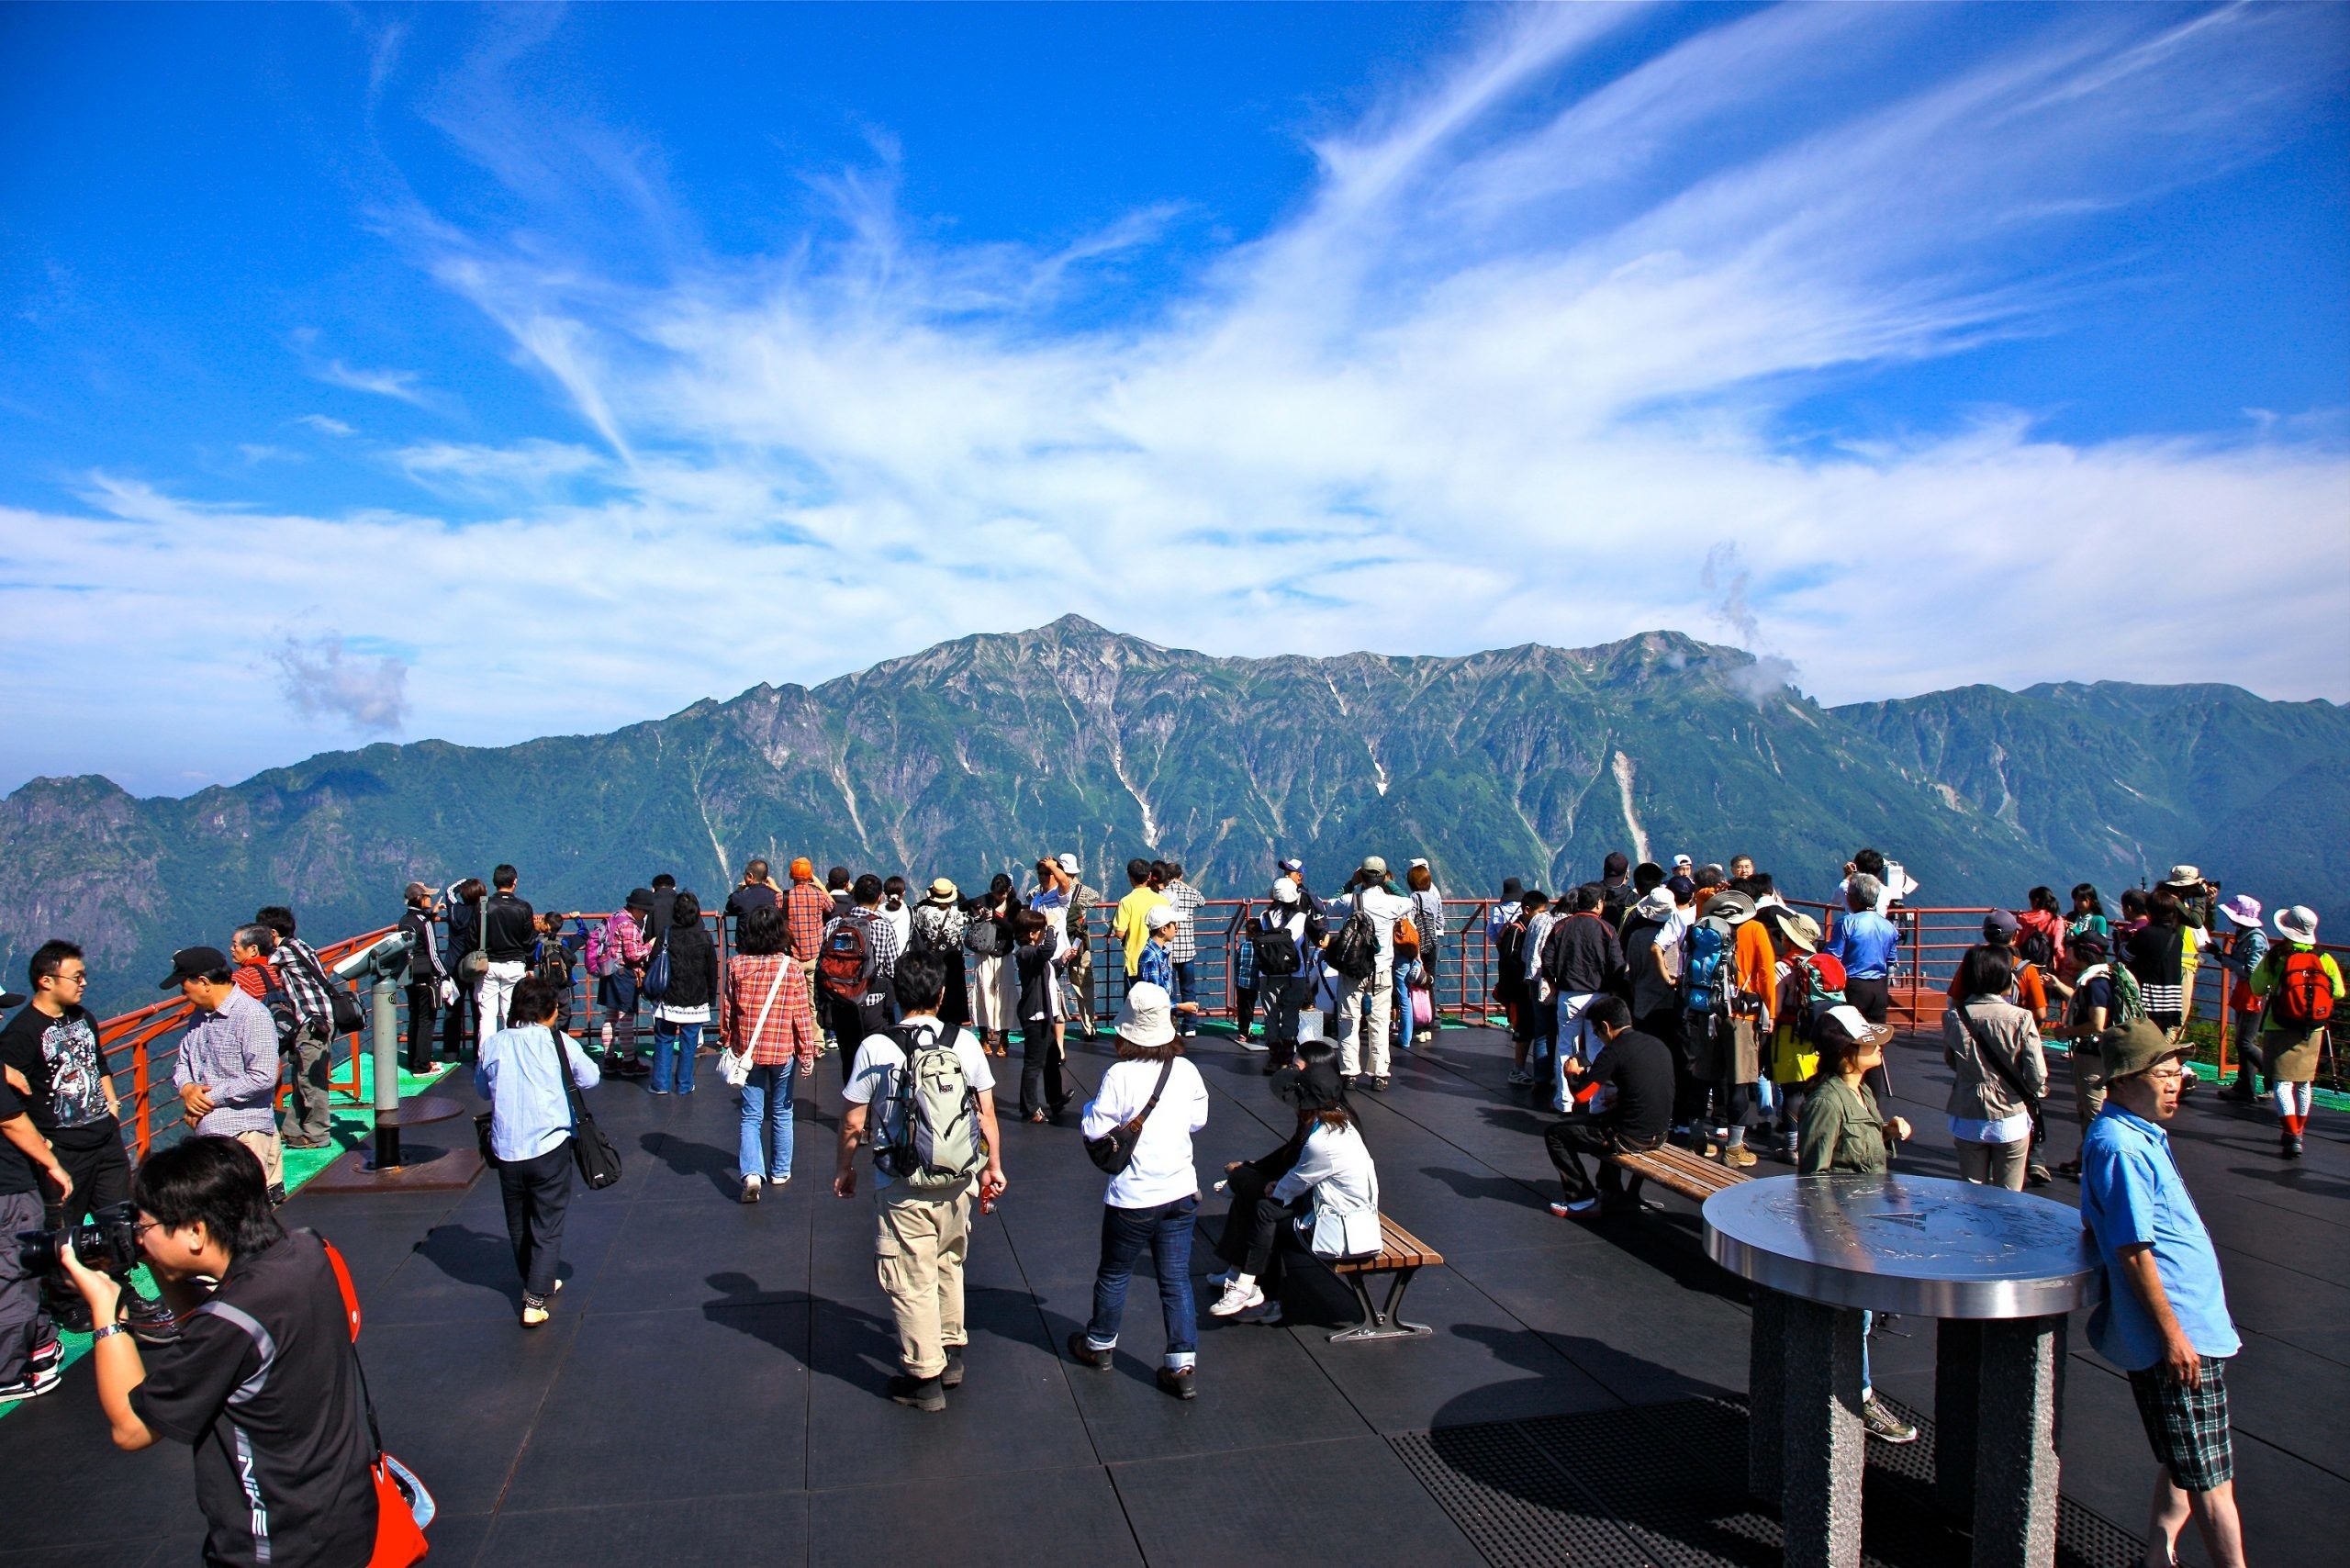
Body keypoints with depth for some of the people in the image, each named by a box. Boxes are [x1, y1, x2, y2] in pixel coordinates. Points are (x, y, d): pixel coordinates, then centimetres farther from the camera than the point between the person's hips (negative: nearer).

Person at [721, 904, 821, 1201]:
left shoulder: (736, 965, -7)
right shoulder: (792, 967, -11)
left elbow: (729, 1010, 1)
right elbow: (802, 1013, -8)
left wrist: (728, 1044, 14)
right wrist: (807, 1052, 0)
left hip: (748, 1051, 1)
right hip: (783, 1051, -1)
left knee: (751, 1115, 7)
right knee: (781, 1113, 15)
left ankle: (751, 1172, -10)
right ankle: (780, 1171, 25)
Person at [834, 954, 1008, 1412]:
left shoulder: (875, 1048, -13)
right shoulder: (965, 1042, -5)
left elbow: (853, 1123, -6)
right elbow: (986, 1112, 1)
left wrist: (845, 1169, 11)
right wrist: (993, 1168, 15)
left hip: (902, 1189, -4)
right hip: (958, 1182, 4)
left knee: (911, 1281, 9)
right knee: (948, 1265, 24)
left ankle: (924, 1377, 18)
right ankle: (952, 1353, 36)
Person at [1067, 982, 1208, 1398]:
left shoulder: (1120, 1075, -19)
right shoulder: (1186, 1071, -4)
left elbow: (1094, 1129, -15)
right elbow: (1199, 1119, 9)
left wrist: (1092, 1105, 4)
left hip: (1132, 1197, -4)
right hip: (1181, 1192, 4)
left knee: (1114, 1274, 17)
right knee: (1177, 1278, 10)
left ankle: (1099, 1344, 36)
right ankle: (1183, 1365, 8)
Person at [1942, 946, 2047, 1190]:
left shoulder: (1954, 1018, -9)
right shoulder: (2021, 1019, -16)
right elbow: (2037, 1076, -13)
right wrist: (2035, 1091, 7)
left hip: (1968, 1121, 2)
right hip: (2011, 1119, -2)